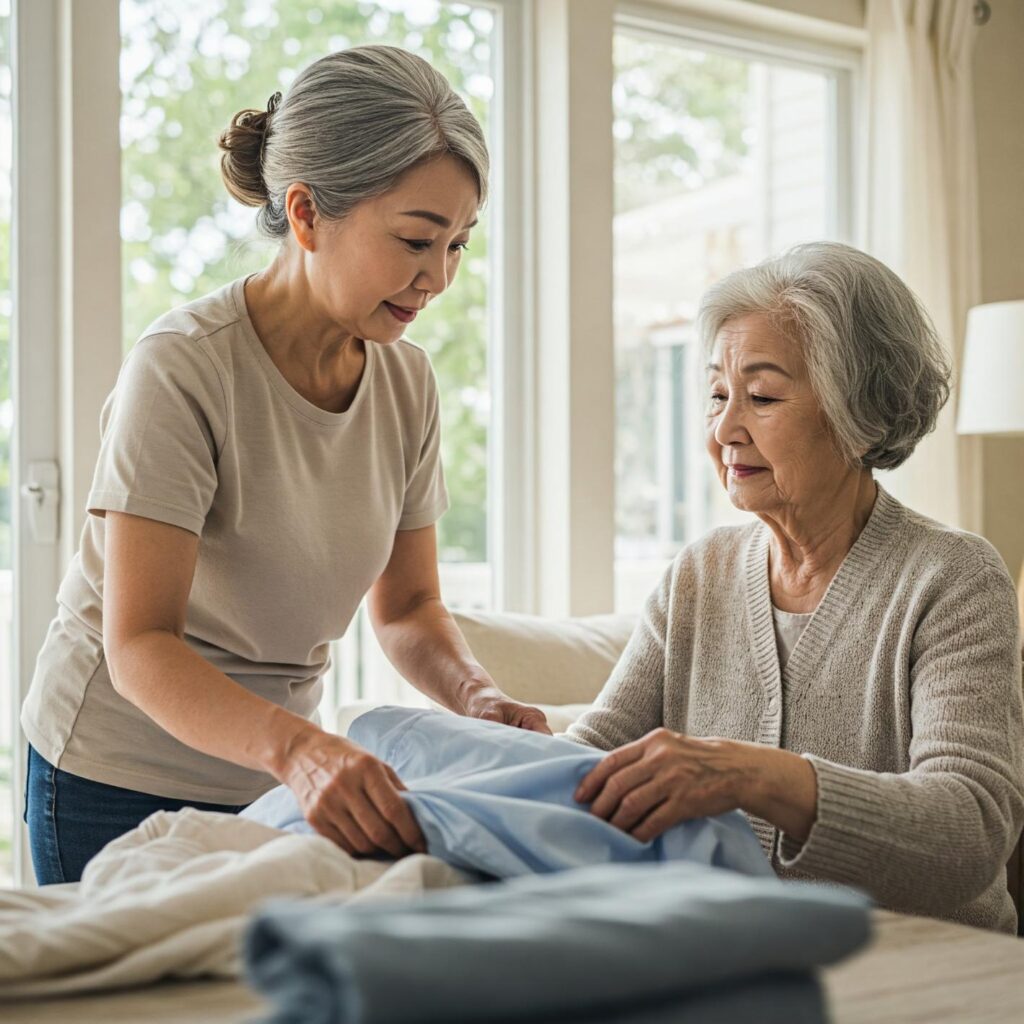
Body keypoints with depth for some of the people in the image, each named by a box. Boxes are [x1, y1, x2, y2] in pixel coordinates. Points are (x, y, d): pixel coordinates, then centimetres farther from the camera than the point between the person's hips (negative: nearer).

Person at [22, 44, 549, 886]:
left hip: (274, 778, 5)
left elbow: (408, 606, 4)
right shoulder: (182, 369, -21)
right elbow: (139, 646, -27)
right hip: (120, 785, -5)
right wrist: (296, 746, -43)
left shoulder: (407, 381, -3)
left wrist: (478, 696, -17)